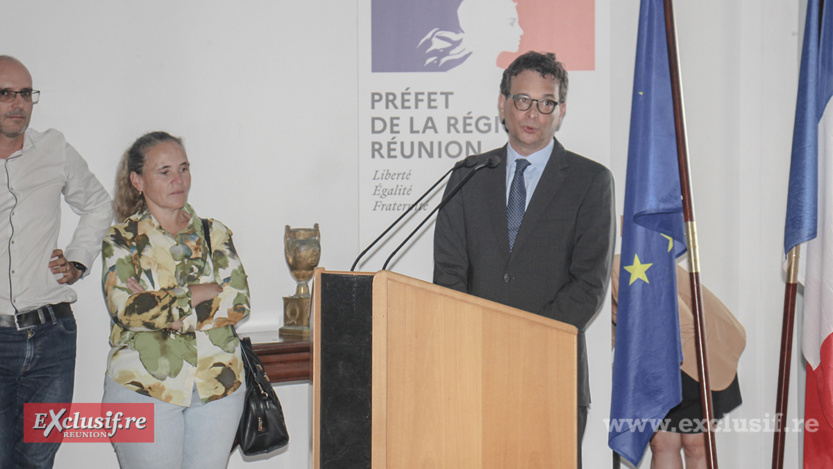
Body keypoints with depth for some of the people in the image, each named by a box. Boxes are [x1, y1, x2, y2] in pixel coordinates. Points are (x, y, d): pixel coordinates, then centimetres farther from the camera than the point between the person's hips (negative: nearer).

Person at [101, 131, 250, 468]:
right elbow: (127, 309, -14)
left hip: (219, 388, 3)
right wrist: (205, 292, -11)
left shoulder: (214, 234, 11)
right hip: (143, 390, -3)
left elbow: (238, 303, -3)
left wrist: (159, 306, -11)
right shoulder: (123, 239, 2)